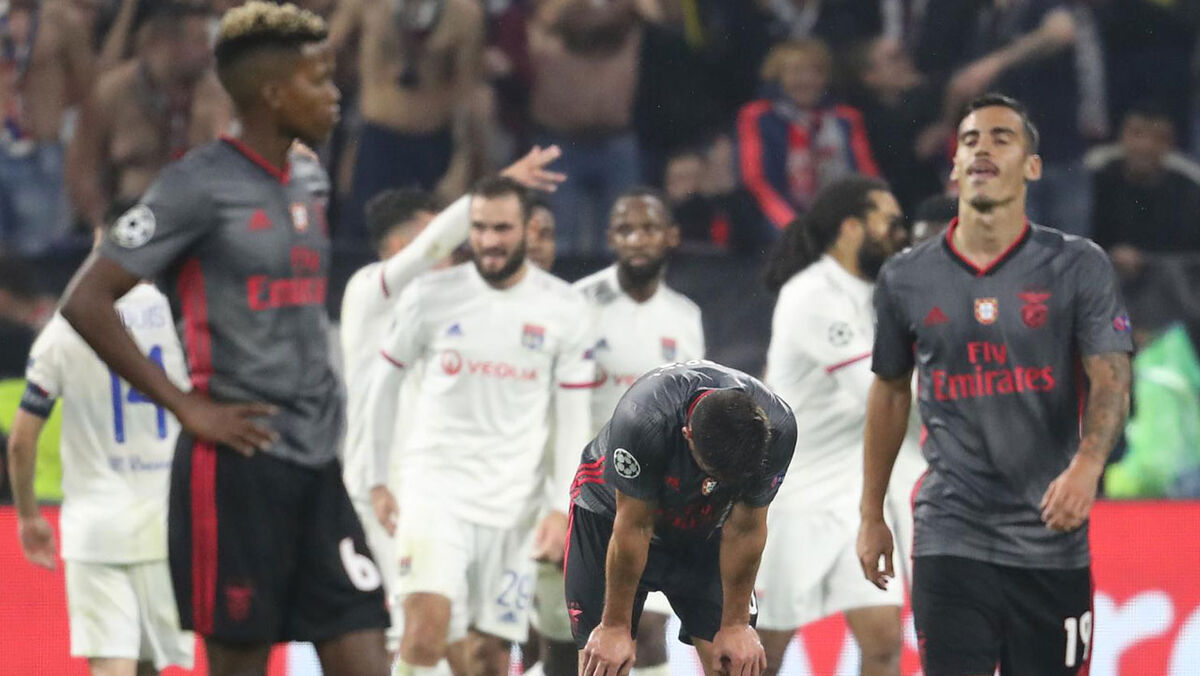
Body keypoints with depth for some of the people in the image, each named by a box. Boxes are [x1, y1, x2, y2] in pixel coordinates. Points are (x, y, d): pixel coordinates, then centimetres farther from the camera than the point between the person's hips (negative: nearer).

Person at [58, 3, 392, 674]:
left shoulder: (309, 179, 13)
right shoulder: (201, 185, -10)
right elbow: (86, 300, -13)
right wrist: (186, 406, -13)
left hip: (317, 466, 7)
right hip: (238, 465, -7)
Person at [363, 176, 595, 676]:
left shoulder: (563, 310, 0)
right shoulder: (430, 297, -2)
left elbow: (573, 418, 3)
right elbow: (384, 383, 9)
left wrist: (562, 508, -5)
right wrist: (375, 480, 7)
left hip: (514, 501, 1)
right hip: (436, 486, -1)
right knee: (428, 628, -21)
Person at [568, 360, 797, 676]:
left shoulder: (776, 432, -31)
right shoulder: (642, 420, -39)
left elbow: (745, 531, -17)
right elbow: (633, 528, -28)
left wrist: (736, 624, -9)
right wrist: (615, 627, -18)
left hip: (702, 528, 3)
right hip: (612, 512, -3)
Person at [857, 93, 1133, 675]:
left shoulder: (1079, 266, -1)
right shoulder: (905, 278, 6)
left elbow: (1111, 380, -8)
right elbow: (889, 392, 18)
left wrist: (1088, 464, -28)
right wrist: (871, 514, 19)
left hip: (1052, 540, 0)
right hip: (950, 540, 1)